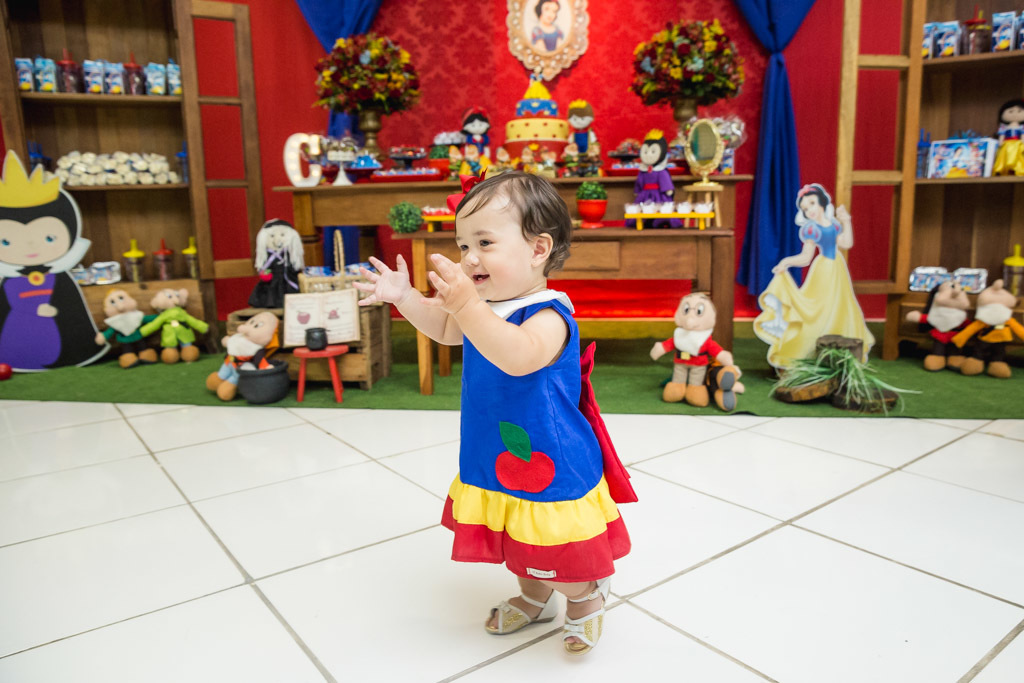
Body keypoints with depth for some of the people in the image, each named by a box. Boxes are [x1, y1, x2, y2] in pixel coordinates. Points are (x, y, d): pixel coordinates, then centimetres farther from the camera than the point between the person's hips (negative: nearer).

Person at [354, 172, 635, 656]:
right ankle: (535, 598, 53)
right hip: (496, 463, 8)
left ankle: (586, 599, 43)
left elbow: (518, 357, -47)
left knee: (563, 563, 11)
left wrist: (468, 306, -55)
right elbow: (443, 329, 18)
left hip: (551, 468, -8)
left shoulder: (548, 315, -27)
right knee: (520, 548, 26)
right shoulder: (486, 306, -1)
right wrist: (405, 297, 3)